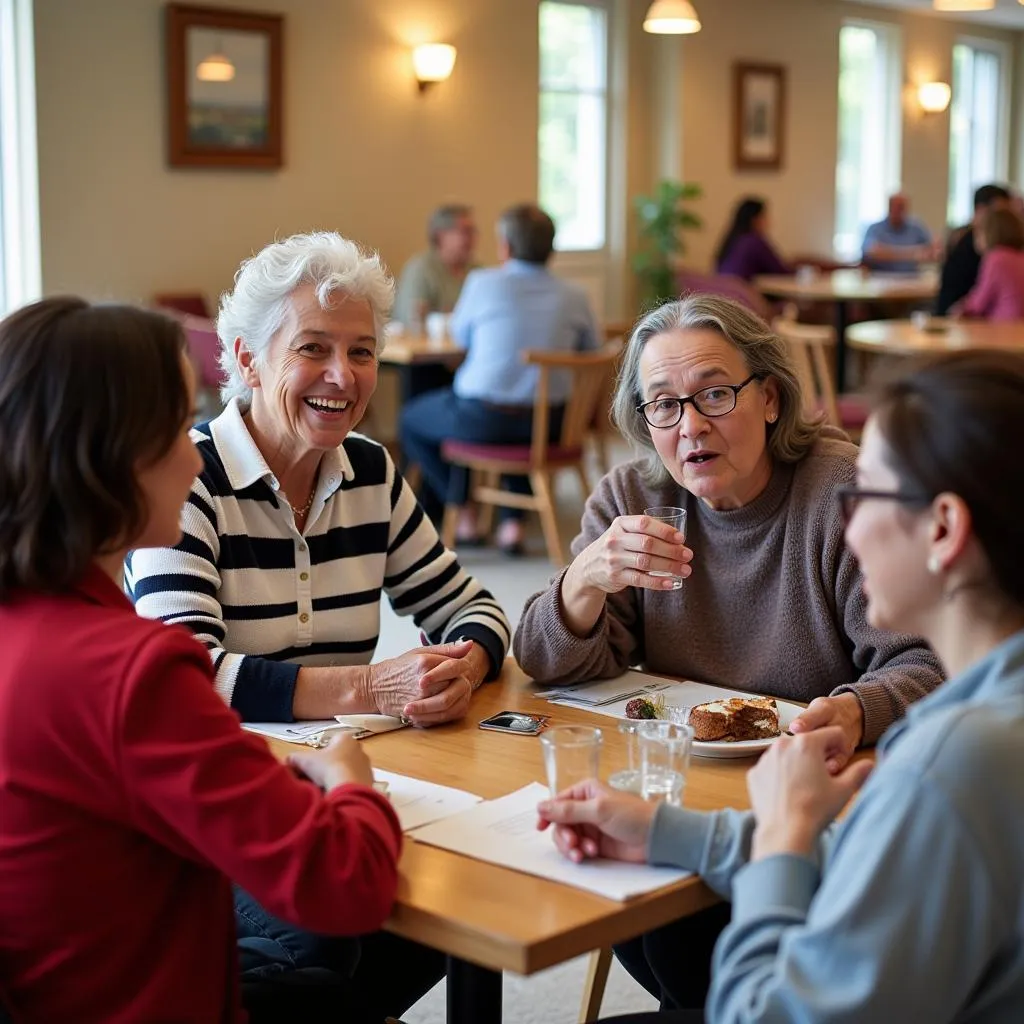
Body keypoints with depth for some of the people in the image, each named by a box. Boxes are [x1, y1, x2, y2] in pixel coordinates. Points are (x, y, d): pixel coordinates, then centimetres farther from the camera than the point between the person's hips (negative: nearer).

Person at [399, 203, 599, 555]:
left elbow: (460, 337, 6)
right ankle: (513, 520, 29)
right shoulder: (574, 296, -2)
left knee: (412, 418, 25)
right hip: (547, 424, 4)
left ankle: (463, 512, 20)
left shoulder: (483, 282, -9)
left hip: (482, 418, -4)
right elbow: (589, 351, 9)